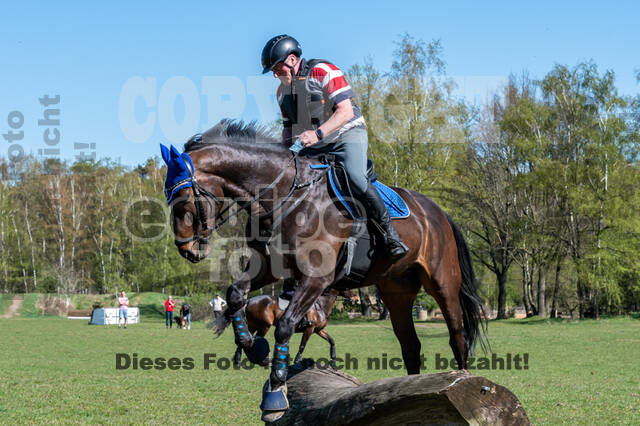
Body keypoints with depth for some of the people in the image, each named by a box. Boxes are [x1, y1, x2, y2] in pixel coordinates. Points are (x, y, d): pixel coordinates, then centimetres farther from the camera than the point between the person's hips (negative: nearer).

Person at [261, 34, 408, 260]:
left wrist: (317, 133, -32)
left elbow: (345, 112, -19)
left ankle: (391, 237, -24)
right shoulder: (283, 90, 10)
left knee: (355, 178, -31)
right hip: (315, 147, 8)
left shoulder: (324, 72, -13)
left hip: (348, 135, -8)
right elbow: (289, 125, 19)